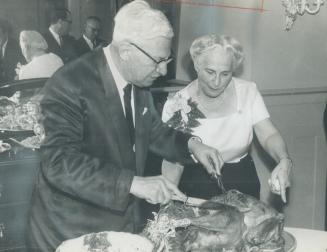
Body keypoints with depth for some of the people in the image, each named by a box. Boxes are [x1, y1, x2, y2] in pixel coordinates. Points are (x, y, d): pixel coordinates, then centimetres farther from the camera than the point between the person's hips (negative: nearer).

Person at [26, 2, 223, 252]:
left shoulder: (139, 82, 0)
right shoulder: (70, 84, -23)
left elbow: (153, 131, 15)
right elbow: (59, 163, -31)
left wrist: (191, 144, -3)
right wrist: (132, 183, -38)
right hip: (71, 230, -7)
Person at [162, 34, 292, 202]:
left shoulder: (248, 92, -4)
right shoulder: (177, 106, -11)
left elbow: (269, 135, -11)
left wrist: (284, 161, -30)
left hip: (242, 182, 2)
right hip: (195, 184, -1)